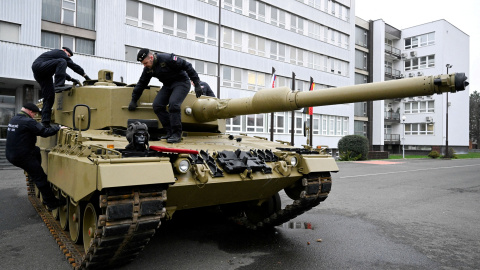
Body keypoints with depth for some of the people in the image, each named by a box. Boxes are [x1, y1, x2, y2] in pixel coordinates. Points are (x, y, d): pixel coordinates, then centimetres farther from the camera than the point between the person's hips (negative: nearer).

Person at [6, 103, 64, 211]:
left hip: (10, 155, 9)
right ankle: (51, 203, 4)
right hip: (22, 157, -9)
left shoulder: (13, 119, 11)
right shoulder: (28, 121, -17)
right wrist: (58, 128, -9)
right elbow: (44, 132, -19)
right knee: (40, 179, -2)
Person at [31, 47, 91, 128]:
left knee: (49, 96, 4)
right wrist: (85, 75, -1)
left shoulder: (55, 53, 31)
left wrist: (71, 79, 15)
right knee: (62, 62, -20)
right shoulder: (61, 52, 2)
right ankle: (59, 85, -32)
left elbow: (61, 71, 27)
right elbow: (72, 65, -4)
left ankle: (45, 122, 0)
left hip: (38, 75, 9)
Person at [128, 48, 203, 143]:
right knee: (157, 105, -9)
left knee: (173, 104, -29)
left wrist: (197, 84, -23)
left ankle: (177, 134, -20)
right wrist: (133, 100, 12)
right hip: (168, 85, 8)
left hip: (181, 82, -7)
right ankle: (169, 132, -4)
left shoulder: (167, 58, -23)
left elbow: (187, 66, -21)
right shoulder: (148, 69, 0)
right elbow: (141, 84, 12)